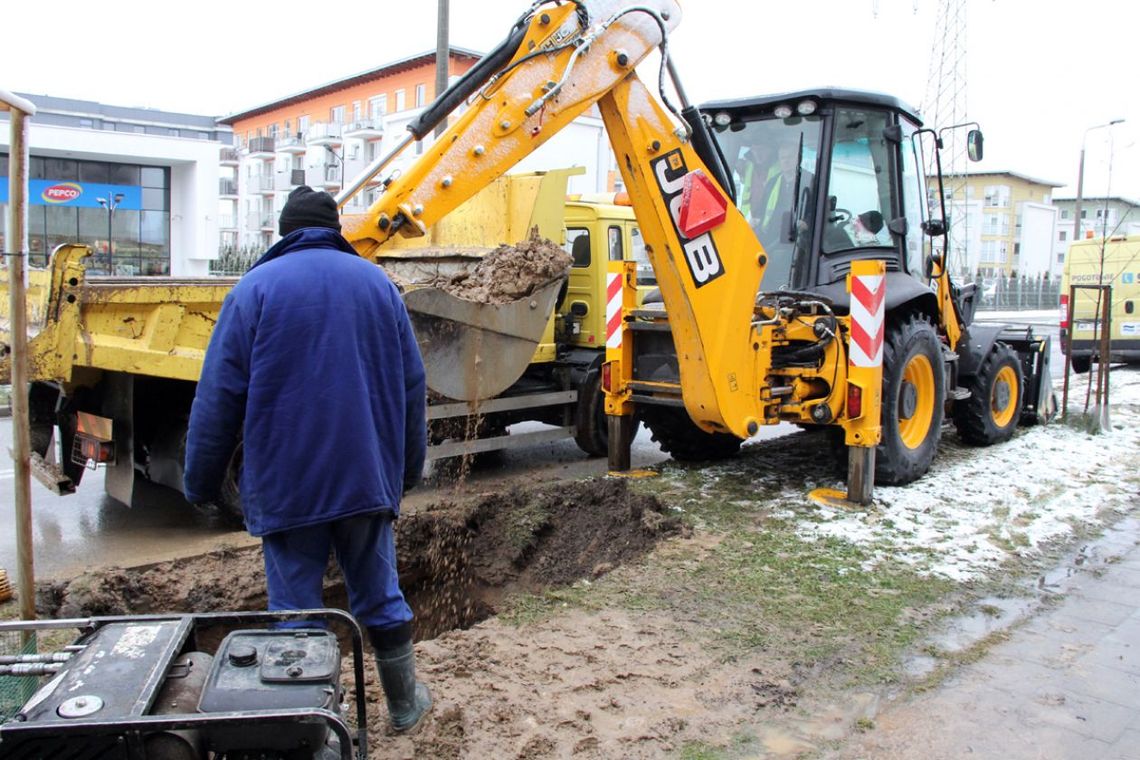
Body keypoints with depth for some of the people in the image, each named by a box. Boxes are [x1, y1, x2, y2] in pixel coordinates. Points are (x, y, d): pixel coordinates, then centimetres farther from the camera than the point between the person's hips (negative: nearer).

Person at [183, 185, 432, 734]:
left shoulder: (257, 287, -2)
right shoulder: (376, 282, 8)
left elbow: (219, 396, -4)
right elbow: (412, 387, 9)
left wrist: (200, 483, 5)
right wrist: (408, 469, 18)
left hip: (286, 484, -3)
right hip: (367, 478, 3)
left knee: (296, 609, 8)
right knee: (380, 597, 17)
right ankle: (405, 704, 31)